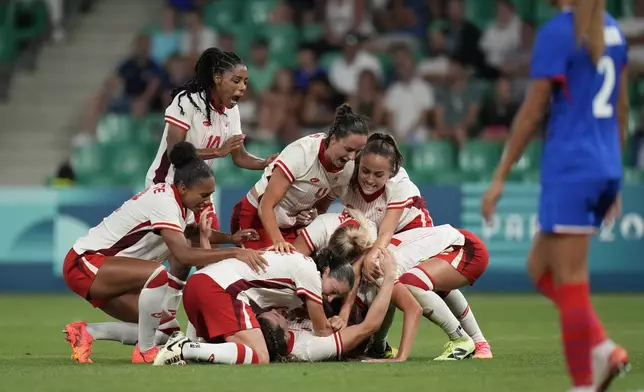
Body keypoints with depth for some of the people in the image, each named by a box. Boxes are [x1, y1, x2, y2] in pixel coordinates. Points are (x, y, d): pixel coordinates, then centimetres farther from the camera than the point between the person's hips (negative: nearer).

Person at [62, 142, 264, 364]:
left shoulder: (175, 200, 4)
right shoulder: (164, 202, -23)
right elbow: (183, 254, -34)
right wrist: (234, 253, -35)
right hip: (85, 263, -10)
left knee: (151, 326, 3)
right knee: (158, 274, -33)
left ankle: (83, 333, 13)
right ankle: (146, 352, -19)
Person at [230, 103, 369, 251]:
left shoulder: (347, 168, -9)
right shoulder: (302, 152, -27)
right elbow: (266, 206, -27)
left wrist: (312, 214, -15)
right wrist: (278, 241, -40)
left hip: (293, 223, 6)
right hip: (257, 217, -6)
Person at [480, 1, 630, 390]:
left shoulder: (557, 33, -11)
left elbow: (532, 112, -11)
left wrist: (500, 177, -6)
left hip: (570, 171, -8)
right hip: (607, 168, 8)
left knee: (570, 284, -4)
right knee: (540, 268, 17)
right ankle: (602, 348, 3)